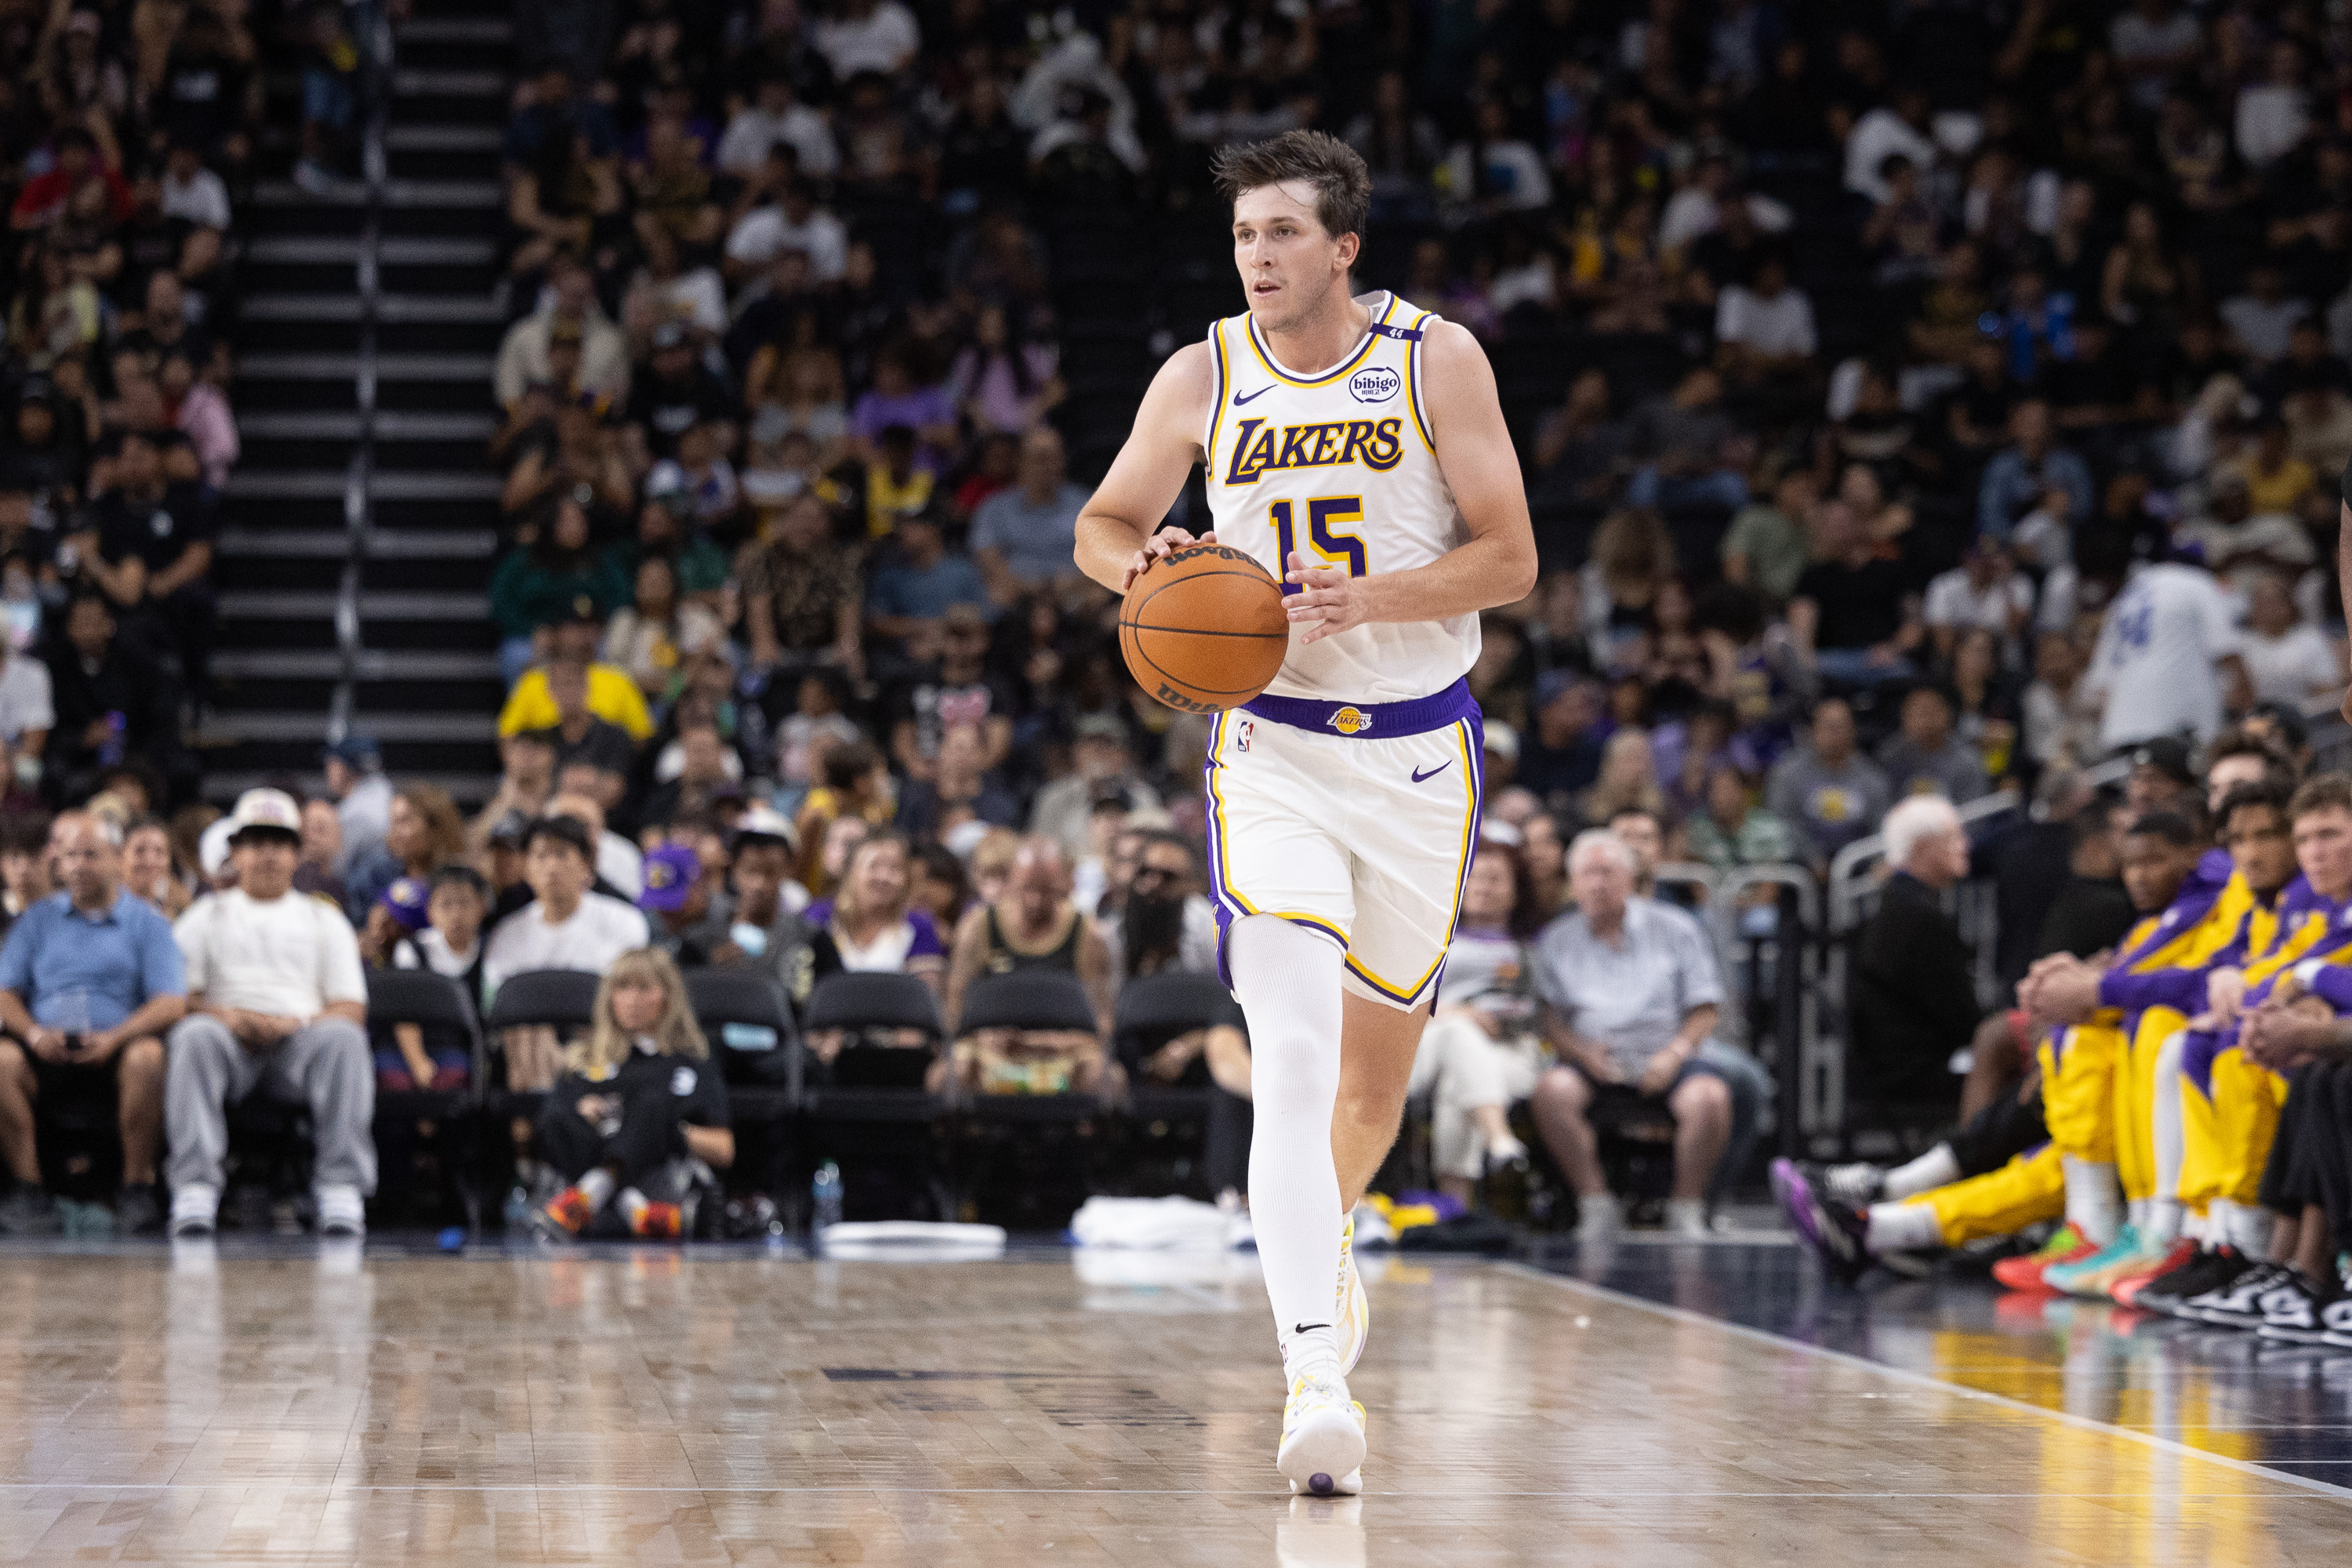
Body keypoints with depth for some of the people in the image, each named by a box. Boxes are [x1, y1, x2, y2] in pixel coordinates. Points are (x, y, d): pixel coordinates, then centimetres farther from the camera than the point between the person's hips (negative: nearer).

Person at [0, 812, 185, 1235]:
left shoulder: (146, 922, 13)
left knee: (147, 1055, -35)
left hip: (113, 1053, -2)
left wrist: (115, 1037, -17)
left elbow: (172, 1003, 0)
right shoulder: (39, 919, 20)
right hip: (47, 1053, 2)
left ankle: (137, 1186, -25)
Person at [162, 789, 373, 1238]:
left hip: (301, 1035, 0)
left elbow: (352, 1008, 11)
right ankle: (194, 1193, -42)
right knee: (195, 1034, -36)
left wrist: (299, 1024, -10)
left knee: (344, 1037, -34)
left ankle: (342, 1196, -38)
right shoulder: (207, 915, 22)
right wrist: (226, 1016, -13)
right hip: (229, 1041, 0)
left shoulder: (324, 919, 23)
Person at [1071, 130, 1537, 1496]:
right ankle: (1316, 1379, -25)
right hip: (1274, 751, -1)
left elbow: (1510, 560, -8)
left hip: (1421, 751, 1)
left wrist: (1365, 599, -24)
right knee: (1292, 1064, -18)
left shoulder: (1437, 361, -5)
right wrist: (1141, 562, -11)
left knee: (1378, 1065, 15)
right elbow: (1103, 523, 13)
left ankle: (1327, 1239, 48)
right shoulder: (1204, 380, -1)